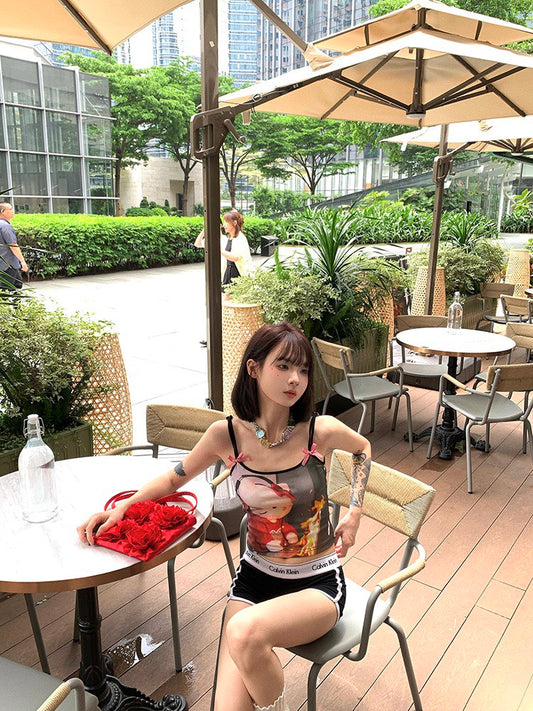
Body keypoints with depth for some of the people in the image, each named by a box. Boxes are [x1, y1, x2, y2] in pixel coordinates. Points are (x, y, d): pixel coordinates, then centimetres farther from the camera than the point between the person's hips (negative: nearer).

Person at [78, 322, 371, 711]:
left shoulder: (322, 431, -16)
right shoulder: (226, 435, -11)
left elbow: (363, 448, 9)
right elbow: (175, 478, 9)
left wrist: (355, 511, 2)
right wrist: (122, 507, -3)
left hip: (318, 584, -1)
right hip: (255, 576, 1)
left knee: (245, 632, -29)